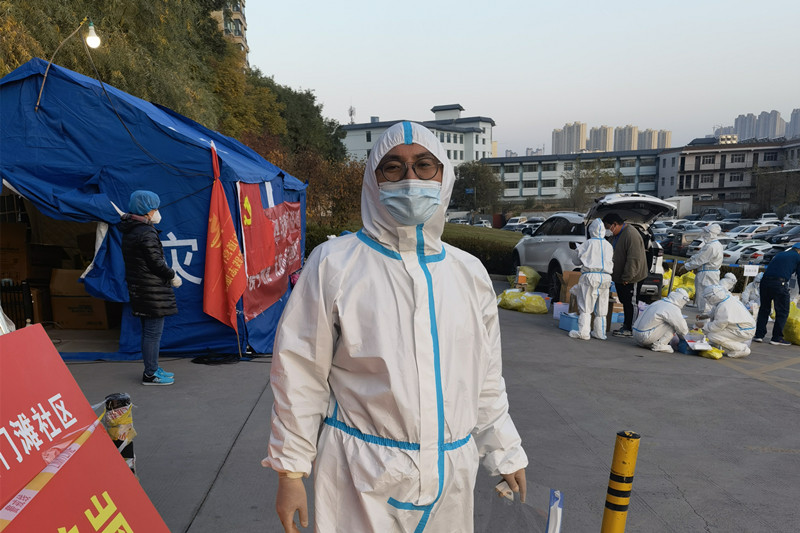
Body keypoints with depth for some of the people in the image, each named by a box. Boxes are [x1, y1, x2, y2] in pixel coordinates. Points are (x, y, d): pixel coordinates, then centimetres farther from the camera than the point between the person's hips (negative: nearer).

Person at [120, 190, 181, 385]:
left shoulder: (129, 231, 14)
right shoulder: (146, 233, -18)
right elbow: (156, 262, -19)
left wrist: (167, 274, 13)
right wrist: (172, 277, -4)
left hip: (139, 288, 10)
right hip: (152, 290, -10)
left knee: (148, 331, 18)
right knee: (153, 332, -2)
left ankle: (152, 368, 29)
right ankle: (150, 374, 6)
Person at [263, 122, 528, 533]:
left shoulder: (470, 273, 3)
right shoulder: (334, 264, -10)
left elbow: (486, 377, 12)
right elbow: (300, 375, -6)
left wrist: (504, 451, 15)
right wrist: (291, 470, -3)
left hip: (451, 475, 4)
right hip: (361, 477, -4)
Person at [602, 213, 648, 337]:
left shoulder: (631, 235, -21)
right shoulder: (616, 235, 11)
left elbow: (633, 259, -24)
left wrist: (626, 277, -22)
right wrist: (613, 274, 15)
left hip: (629, 278, -10)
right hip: (619, 276, 10)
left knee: (629, 303, -2)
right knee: (625, 302, 16)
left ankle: (630, 329, 5)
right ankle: (626, 326, 25)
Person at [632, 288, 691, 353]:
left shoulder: (659, 302, 17)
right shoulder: (673, 309, -11)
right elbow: (683, 329, -6)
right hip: (646, 337, -9)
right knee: (673, 323, -4)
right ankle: (659, 345, -9)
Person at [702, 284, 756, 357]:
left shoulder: (724, 307, -28)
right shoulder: (729, 298, 1)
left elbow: (718, 326, -22)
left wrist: (703, 326, -9)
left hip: (744, 332, -10)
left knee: (712, 336, -18)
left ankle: (742, 349, -5)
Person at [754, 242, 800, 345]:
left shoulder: (779, 255, 27)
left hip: (765, 280, 5)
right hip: (780, 283, -5)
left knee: (764, 309, 15)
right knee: (782, 312, 6)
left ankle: (759, 335, 15)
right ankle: (777, 338, 6)